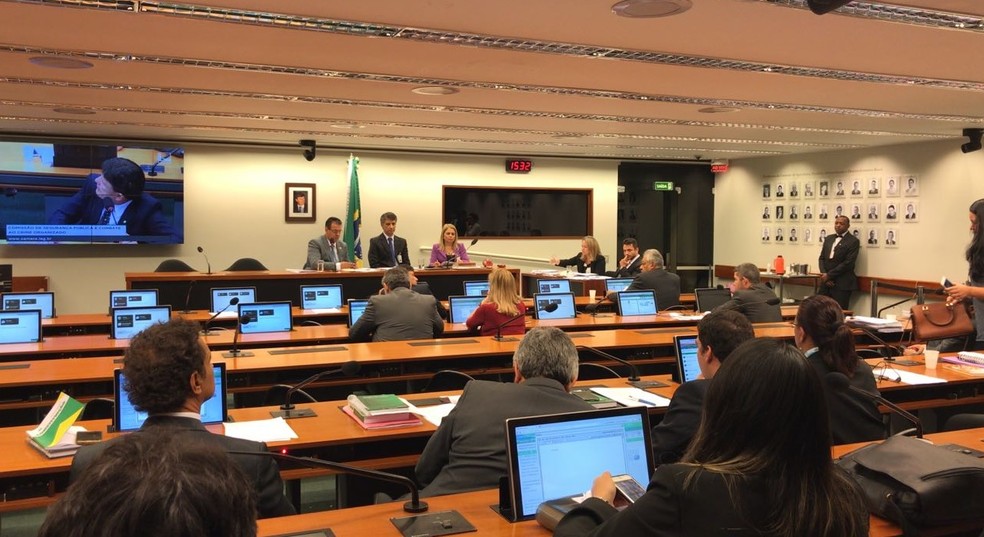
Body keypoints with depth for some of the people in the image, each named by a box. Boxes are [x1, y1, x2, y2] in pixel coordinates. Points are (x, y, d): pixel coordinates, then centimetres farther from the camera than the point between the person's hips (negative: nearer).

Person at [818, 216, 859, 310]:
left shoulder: (853, 241, -4)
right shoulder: (828, 238, 16)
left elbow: (848, 263, -12)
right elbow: (822, 258, 13)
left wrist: (829, 275, -13)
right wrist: (824, 275, -5)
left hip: (842, 284, -5)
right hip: (825, 282, 5)